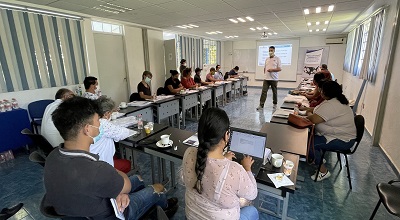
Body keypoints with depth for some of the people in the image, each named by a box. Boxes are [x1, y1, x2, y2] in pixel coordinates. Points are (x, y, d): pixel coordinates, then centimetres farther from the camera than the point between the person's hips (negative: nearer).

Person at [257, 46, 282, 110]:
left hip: (274, 79, -3)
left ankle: (275, 104, 27)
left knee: (274, 92, 10)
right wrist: (265, 74, 8)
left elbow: (280, 68, -9)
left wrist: (272, 70, -20)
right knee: (264, 91, -5)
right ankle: (261, 105, -6)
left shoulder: (277, 59, -3)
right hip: (266, 78, 3)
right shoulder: (267, 59, 12)